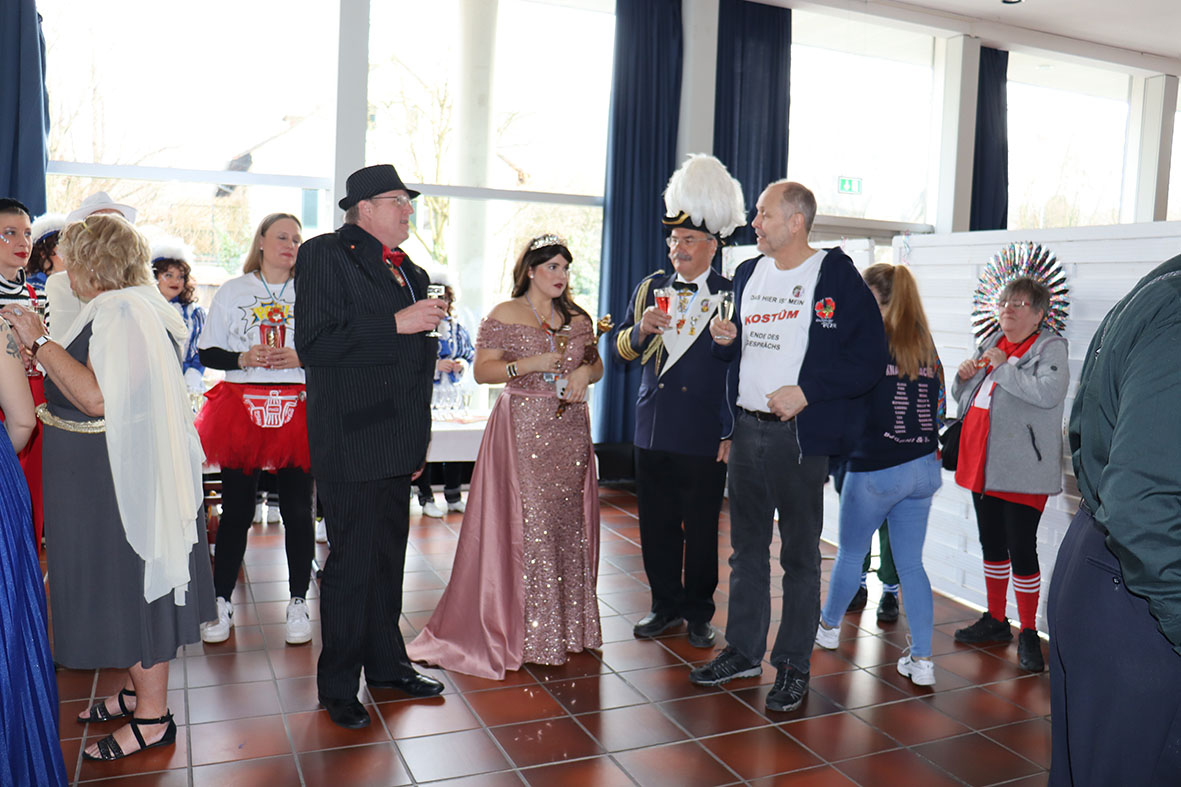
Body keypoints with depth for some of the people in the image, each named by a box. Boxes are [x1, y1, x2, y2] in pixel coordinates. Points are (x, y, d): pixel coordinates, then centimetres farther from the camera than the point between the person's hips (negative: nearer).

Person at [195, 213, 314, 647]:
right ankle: (222, 602, 17)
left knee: (298, 509, 2)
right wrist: (243, 358, -10)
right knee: (236, 509, 4)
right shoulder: (232, 291, 9)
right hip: (241, 410, 0)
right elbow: (206, 352, 8)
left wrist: (300, 358, -11)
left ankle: (298, 603, 14)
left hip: (298, 411, 0)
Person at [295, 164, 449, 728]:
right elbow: (314, 342, -19)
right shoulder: (324, 254, -7)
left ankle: (386, 664, 32)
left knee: (388, 559, 17)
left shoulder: (408, 270, 16)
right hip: (351, 443, -7)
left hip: (396, 443, 8)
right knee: (351, 565, 1)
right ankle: (337, 687, 18)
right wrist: (396, 323, -20)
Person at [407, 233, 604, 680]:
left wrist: (586, 373, -2)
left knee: (568, 522, 6)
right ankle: (520, 631, 7)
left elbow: (596, 363, 20)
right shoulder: (504, 316, -1)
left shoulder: (578, 320, 13)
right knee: (522, 524, -5)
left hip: (570, 429, 5)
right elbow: (482, 371, -5)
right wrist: (526, 365, -18)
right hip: (522, 429, -5)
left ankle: (566, 626, 19)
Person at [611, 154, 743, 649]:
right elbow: (619, 351, 12)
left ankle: (699, 613, 23)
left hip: (705, 437, -4)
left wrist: (735, 432, -7)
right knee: (657, 525, 11)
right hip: (653, 431, 4)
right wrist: (641, 329, -10)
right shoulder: (651, 289, 11)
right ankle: (666, 606, 27)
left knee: (701, 528, 7)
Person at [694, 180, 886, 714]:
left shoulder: (836, 276, -8)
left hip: (800, 434, -6)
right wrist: (725, 339, 1)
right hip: (747, 429, 7)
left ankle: (793, 665, 18)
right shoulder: (748, 274, 13)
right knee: (747, 548, 15)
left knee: (800, 555, 5)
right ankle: (743, 651, 29)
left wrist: (806, 391, -20)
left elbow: (869, 359, -12)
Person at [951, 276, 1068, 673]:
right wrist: (964, 376, 0)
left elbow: (1050, 392, -25)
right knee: (992, 545, 16)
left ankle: (1028, 633, 11)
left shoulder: (1050, 348, -6)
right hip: (982, 464, 7)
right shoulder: (990, 344, 15)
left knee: (1022, 550, -4)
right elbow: (962, 397, 21)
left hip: (1022, 470, -7)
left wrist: (1003, 367, -19)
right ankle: (995, 620, 30)